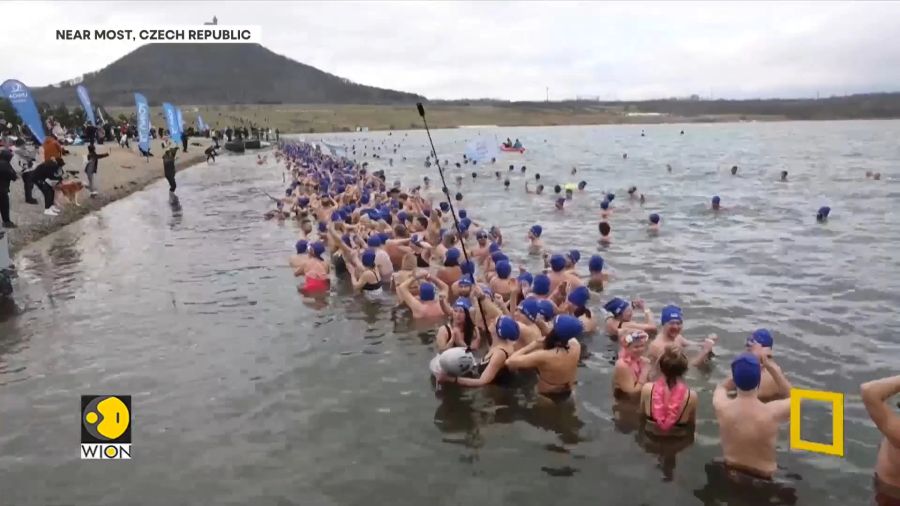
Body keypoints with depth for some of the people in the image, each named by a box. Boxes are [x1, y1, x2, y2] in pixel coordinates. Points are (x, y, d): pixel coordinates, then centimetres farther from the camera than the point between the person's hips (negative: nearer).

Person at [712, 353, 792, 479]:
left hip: (730, 473, 2)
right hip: (762, 479, -1)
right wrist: (771, 367, -10)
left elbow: (721, 387, 5)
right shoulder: (773, 412, -30)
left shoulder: (721, 407, -22)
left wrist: (743, 370, -8)